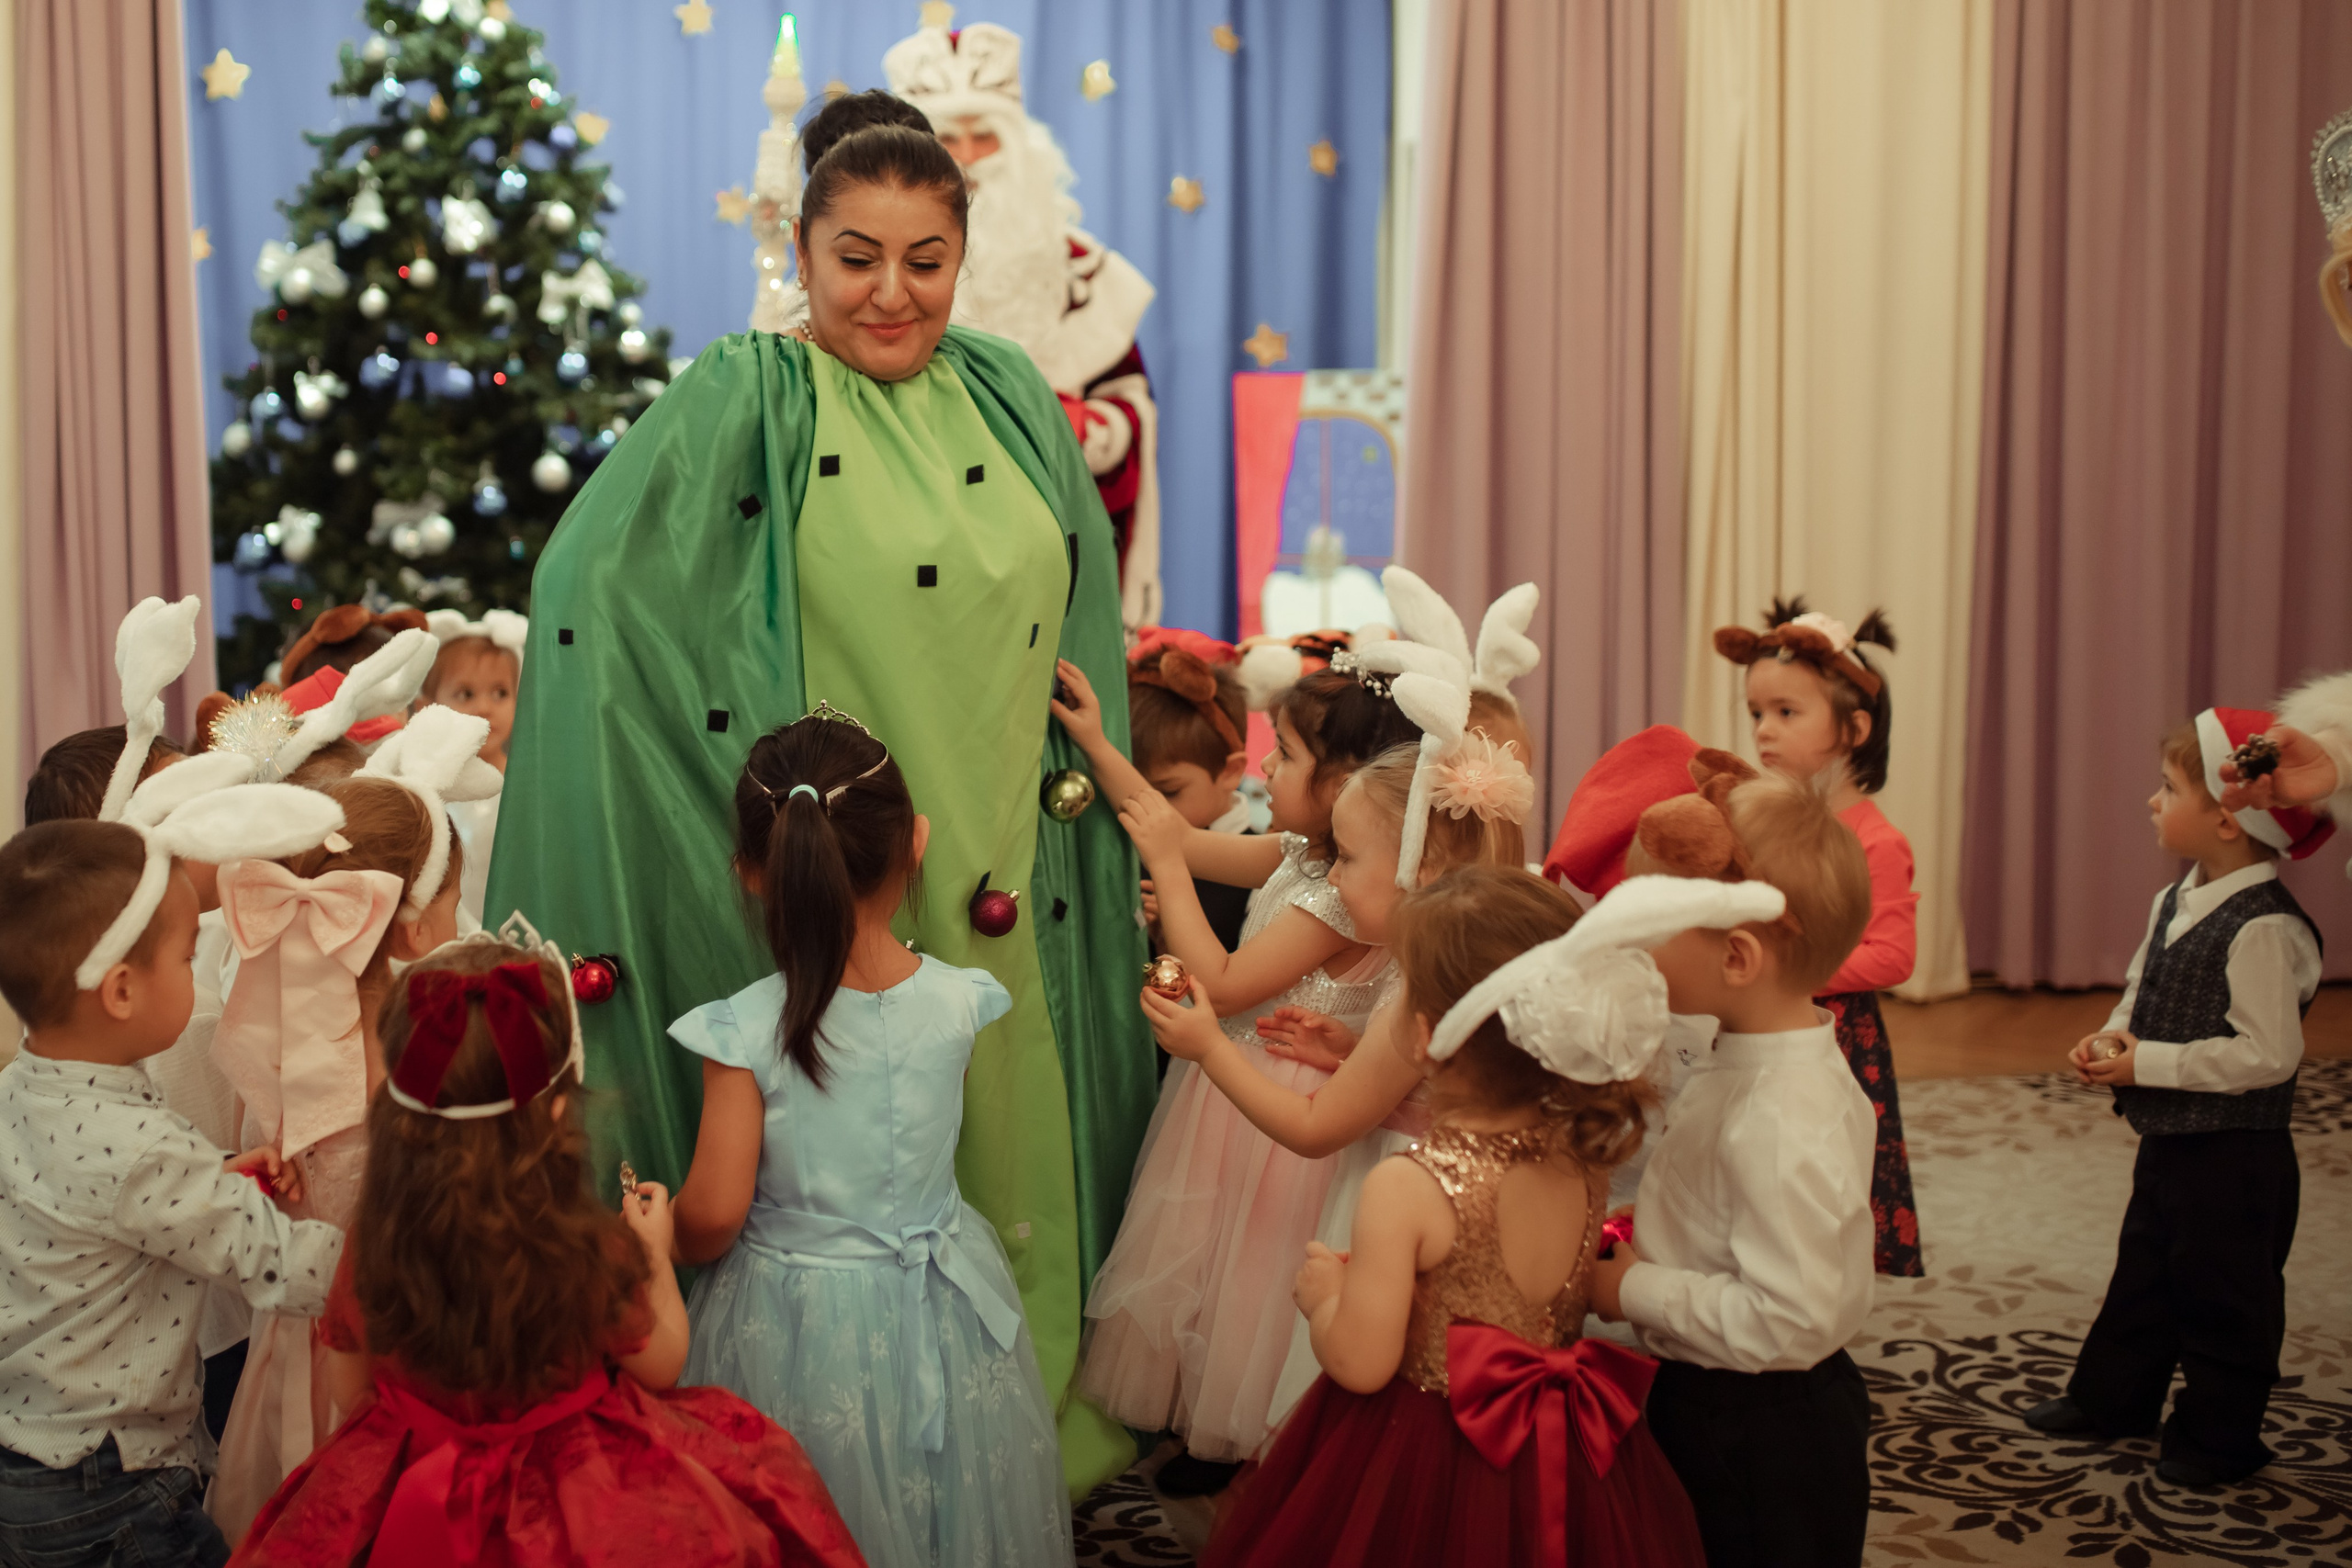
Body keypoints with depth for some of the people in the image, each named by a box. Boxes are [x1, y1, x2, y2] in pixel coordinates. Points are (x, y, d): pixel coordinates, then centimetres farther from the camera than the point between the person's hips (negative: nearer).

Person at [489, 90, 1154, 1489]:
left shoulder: (1012, 395, 9)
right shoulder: (748, 397, -6)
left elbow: (1084, 622, 16)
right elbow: (590, 578, -16)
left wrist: (1094, 781, 12)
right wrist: (764, 788, -19)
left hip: (1008, 866, 5)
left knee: (1016, 1145, 14)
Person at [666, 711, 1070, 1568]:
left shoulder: (744, 1032, -23)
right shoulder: (957, 1002, -15)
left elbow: (713, 1215, -18)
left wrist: (671, 1241, 4)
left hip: (793, 1320, -2)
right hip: (941, 1305, 2)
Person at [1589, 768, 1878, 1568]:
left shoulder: (1782, 1126, -31)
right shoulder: (1745, 1060, 0)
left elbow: (1788, 1319, -31)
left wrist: (1637, 1290, -22)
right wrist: (1647, 1241, 1)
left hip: (1763, 1444, -9)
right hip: (1708, 1409, 9)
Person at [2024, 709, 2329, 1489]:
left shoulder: (2262, 928, -25)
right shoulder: (2175, 904, 3)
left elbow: (2268, 1053, -28)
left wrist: (2150, 1063, -25)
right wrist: (2112, 1037, -4)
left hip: (2235, 1159, -9)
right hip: (2167, 1140, 9)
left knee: (2223, 1296, 8)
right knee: (2144, 1273, 22)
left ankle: (2219, 1435, 24)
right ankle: (2111, 1398, 38)